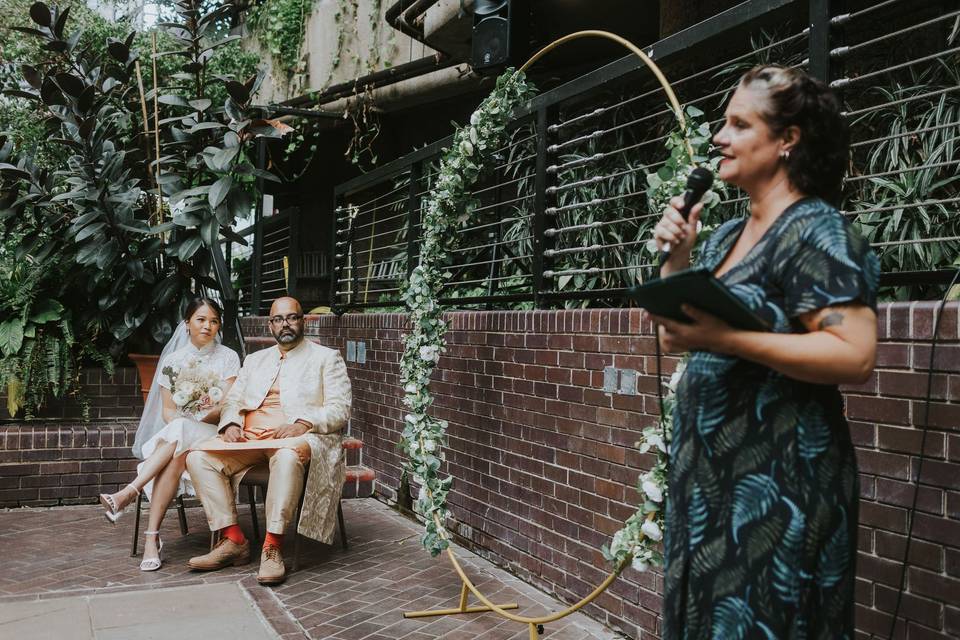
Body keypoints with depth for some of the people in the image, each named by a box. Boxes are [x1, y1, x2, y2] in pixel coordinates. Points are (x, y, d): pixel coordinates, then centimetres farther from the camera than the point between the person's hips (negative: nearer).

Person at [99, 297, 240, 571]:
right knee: (175, 457, -35)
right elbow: (167, 409, 6)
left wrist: (187, 423, -22)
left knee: (178, 433, -36)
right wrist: (178, 423, -18)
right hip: (175, 436, 2)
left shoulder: (228, 358, 3)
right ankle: (152, 538, -40)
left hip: (213, 435, -2)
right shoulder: (173, 360, 10)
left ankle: (127, 494, -40)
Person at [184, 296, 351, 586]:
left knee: (287, 456, -40)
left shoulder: (326, 358, 11)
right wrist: (232, 424, -2)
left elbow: (339, 409, 0)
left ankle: (272, 546, -34)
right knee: (198, 457, -20)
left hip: (298, 438, -5)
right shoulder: (254, 360, 27)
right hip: (249, 437, 5)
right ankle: (233, 540, -19)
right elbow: (233, 400, 22)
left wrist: (303, 423, -17)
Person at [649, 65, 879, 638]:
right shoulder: (726, 237, 11)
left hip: (778, 480, -8)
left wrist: (725, 339, -30)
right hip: (711, 470, 9)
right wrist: (676, 257, 2)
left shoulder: (815, 230, -14)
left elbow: (856, 356, -25)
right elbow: (675, 334, 15)